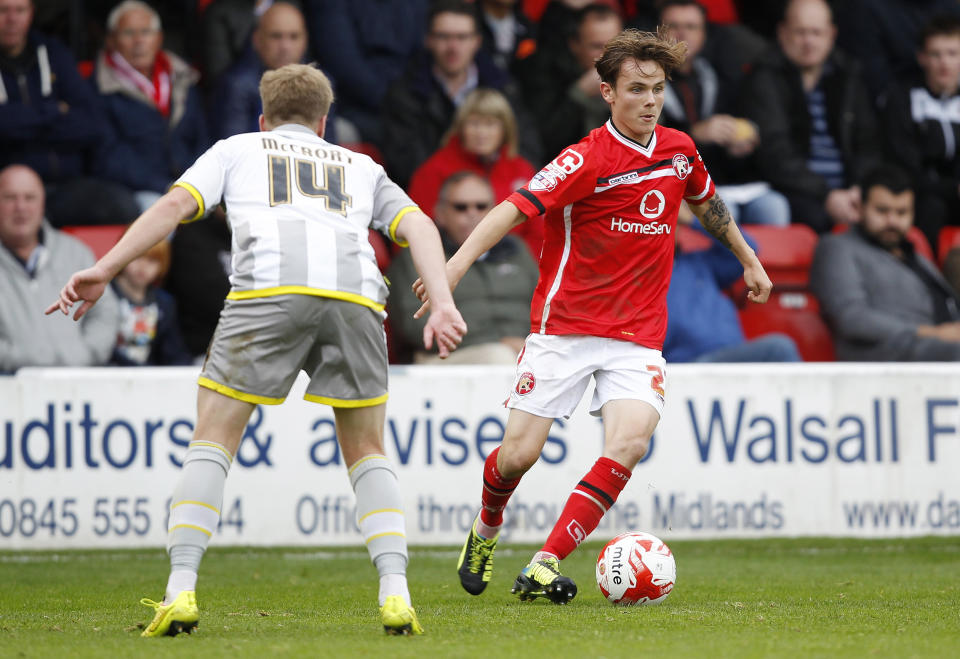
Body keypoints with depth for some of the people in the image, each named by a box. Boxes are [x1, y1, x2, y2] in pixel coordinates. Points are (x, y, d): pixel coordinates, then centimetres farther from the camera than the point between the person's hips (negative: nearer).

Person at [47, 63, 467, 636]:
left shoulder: (237, 149, 30)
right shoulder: (360, 166, 35)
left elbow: (175, 205, 13)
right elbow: (419, 226, 19)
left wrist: (105, 269, 7)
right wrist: (444, 305, 8)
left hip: (268, 288, -2)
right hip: (356, 291, 2)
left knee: (213, 438, 9)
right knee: (367, 453, 17)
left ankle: (181, 591, -3)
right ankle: (396, 594, 0)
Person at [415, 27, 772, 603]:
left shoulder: (679, 150, 6)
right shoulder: (588, 159, -13)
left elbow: (708, 202, 28)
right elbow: (516, 208, -23)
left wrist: (749, 260, 39)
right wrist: (457, 264, -37)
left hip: (638, 338, 4)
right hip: (564, 328, -4)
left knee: (629, 442, -21)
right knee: (520, 453, -7)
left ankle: (544, 567, -19)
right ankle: (487, 530, 28)